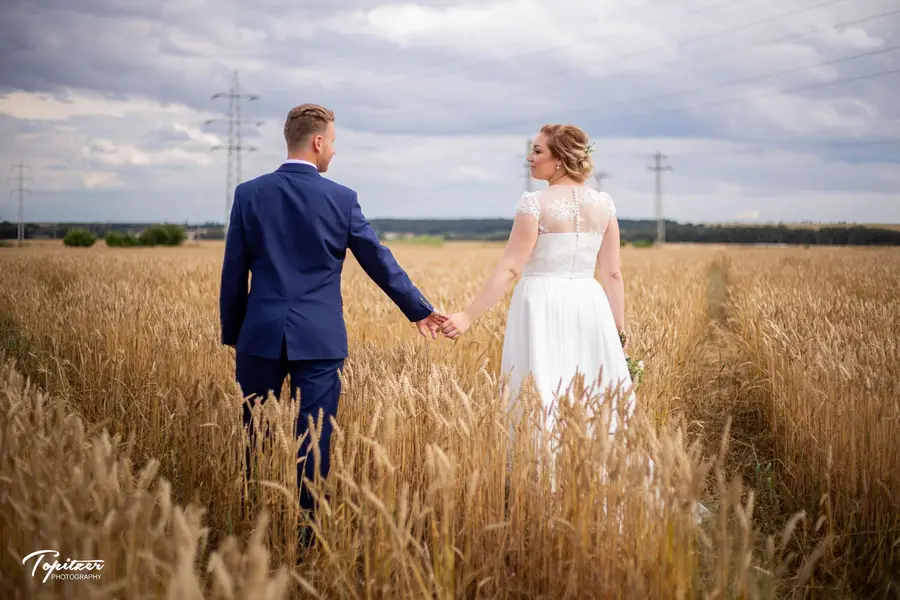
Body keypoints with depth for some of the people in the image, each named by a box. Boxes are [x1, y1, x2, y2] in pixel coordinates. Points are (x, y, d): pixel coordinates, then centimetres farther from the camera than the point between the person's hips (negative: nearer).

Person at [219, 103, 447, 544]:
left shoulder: (249, 194, 0)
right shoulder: (341, 199, -3)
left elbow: (233, 274, 3)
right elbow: (381, 263, 4)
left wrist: (232, 335, 13)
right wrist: (420, 310, 17)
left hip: (260, 334, 2)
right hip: (319, 339, -1)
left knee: (256, 436, 12)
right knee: (314, 440, 4)